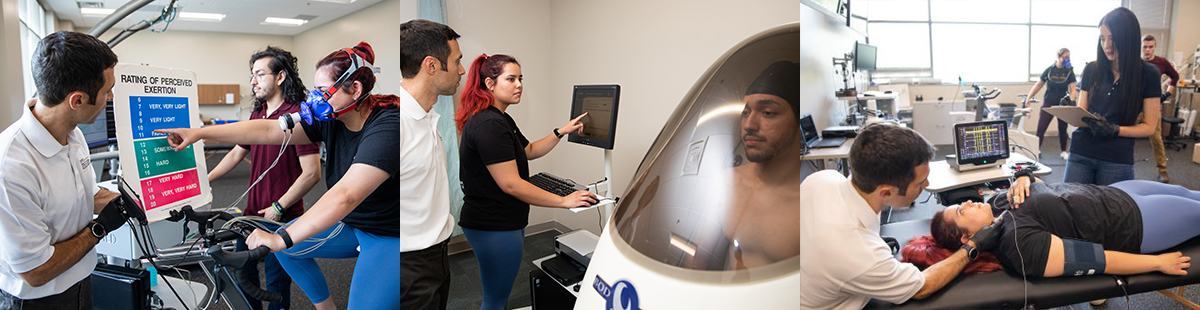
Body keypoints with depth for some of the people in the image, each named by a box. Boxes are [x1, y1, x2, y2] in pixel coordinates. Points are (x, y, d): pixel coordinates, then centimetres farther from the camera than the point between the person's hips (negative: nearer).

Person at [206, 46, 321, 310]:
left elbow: (312, 173, -21)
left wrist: (279, 208, -17)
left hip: (282, 218, -8)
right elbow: (237, 153, 22)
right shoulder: (257, 115, 10)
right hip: (253, 212, 8)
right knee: (243, 269, 20)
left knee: (276, 280, 4)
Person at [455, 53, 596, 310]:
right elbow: (510, 184, -27)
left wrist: (562, 131, 12)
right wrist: (564, 201, -22)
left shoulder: (500, 119, 13)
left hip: (502, 222, 11)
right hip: (495, 228, -11)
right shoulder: (489, 124, -23)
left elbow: (529, 151, 24)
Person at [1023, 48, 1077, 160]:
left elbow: (1072, 89, -9)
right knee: (1041, 128, -6)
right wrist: (1029, 98, -4)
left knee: (1062, 129, 11)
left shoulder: (1069, 72, -3)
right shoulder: (1049, 70, -2)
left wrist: (1072, 101, -27)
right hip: (1048, 104, 0)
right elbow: (1038, 85, 4)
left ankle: (1063, 152, 25)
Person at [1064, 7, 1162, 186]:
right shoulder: (1092, 70, 6)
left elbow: (1149, 127, 0)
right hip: (1081, 154, 2)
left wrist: (1115, 130, -16)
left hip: (1117, 160, -2)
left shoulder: (1148, 74, -1)